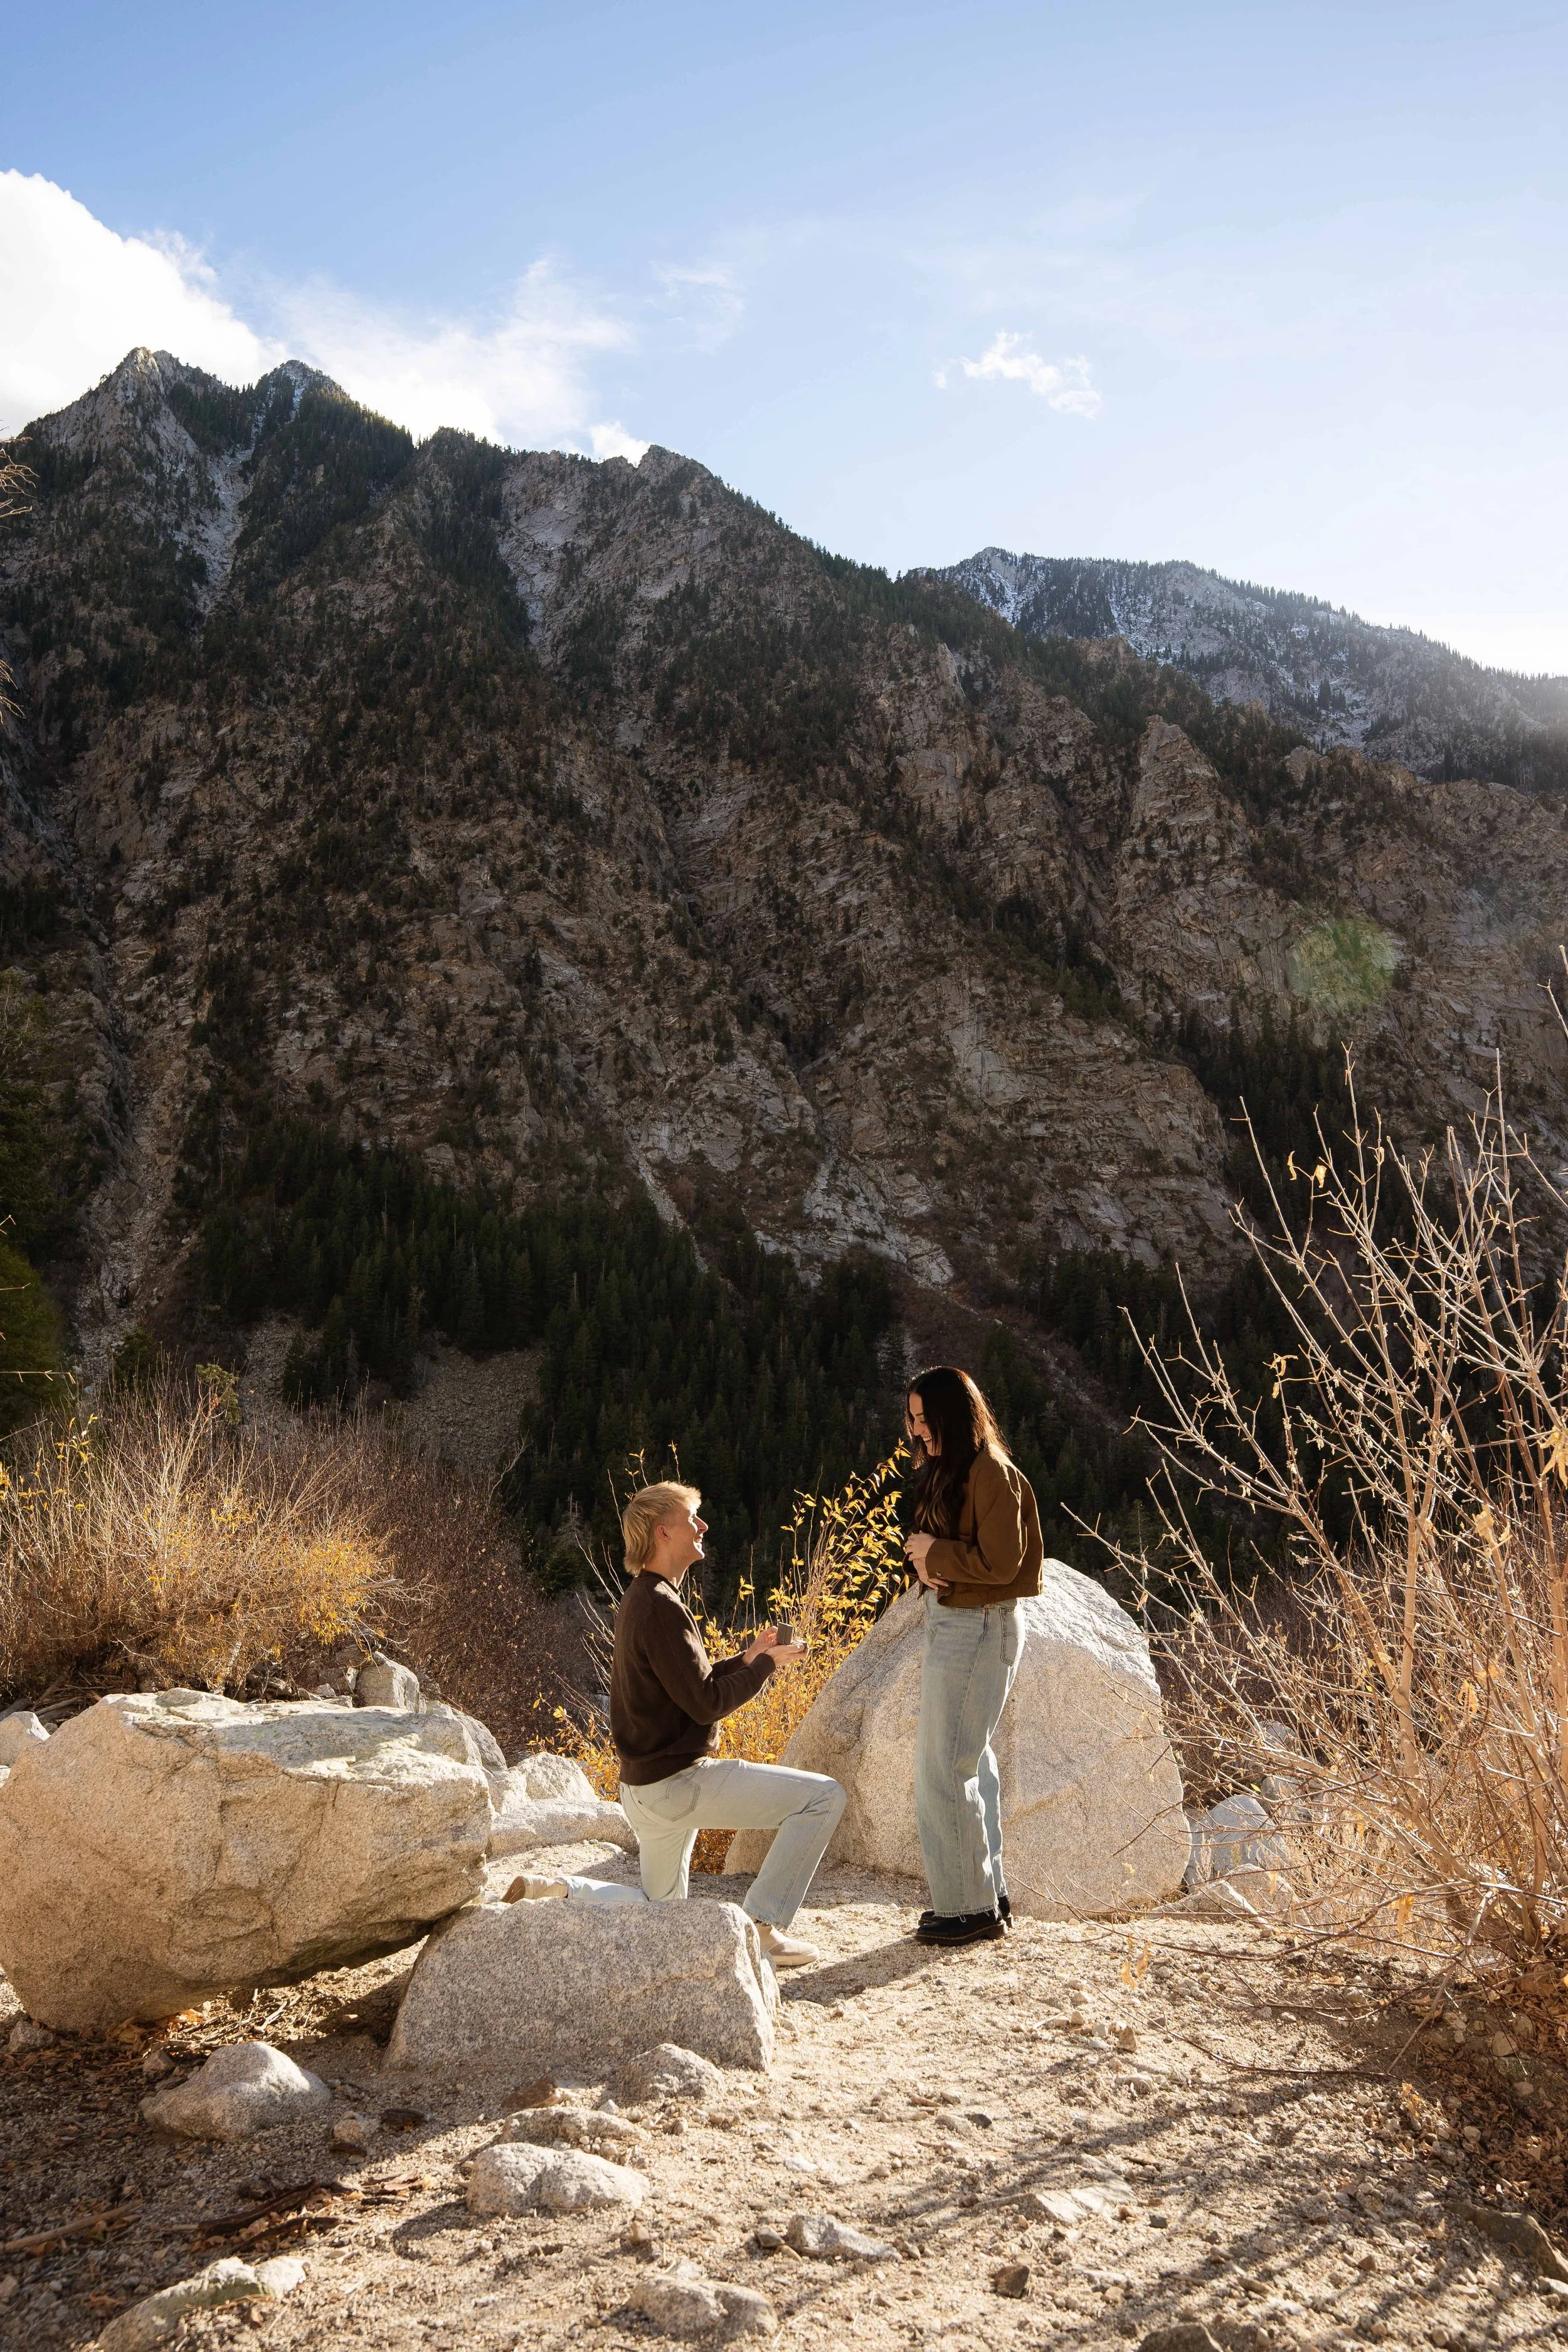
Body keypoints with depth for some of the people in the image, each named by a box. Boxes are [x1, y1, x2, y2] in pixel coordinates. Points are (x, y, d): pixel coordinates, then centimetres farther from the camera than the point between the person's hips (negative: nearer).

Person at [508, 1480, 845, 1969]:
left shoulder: (638, 1600, 13)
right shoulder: (660, 1607, -19)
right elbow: (705, 1704, -20)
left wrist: (745, 1659, 10)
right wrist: (766, 1665, -7)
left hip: (647, 1787, 10)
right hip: (678, 1783, -10)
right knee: (825, 1797, -9)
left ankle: (553, 1890, 11)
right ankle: (762, 1926, -4)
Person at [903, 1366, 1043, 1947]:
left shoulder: (992, 1474, -17)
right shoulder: (946, 1472, 12)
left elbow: (1001, 1563, -21)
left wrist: (935, 1553, -12)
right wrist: (923, 1559, -6)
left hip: (977, 1629, -10)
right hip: (950, 1621, 10)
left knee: (944, 1769, -6)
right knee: (969, 1761, 17)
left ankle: (971, 1907, 4)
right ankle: (988, 1893, 28)